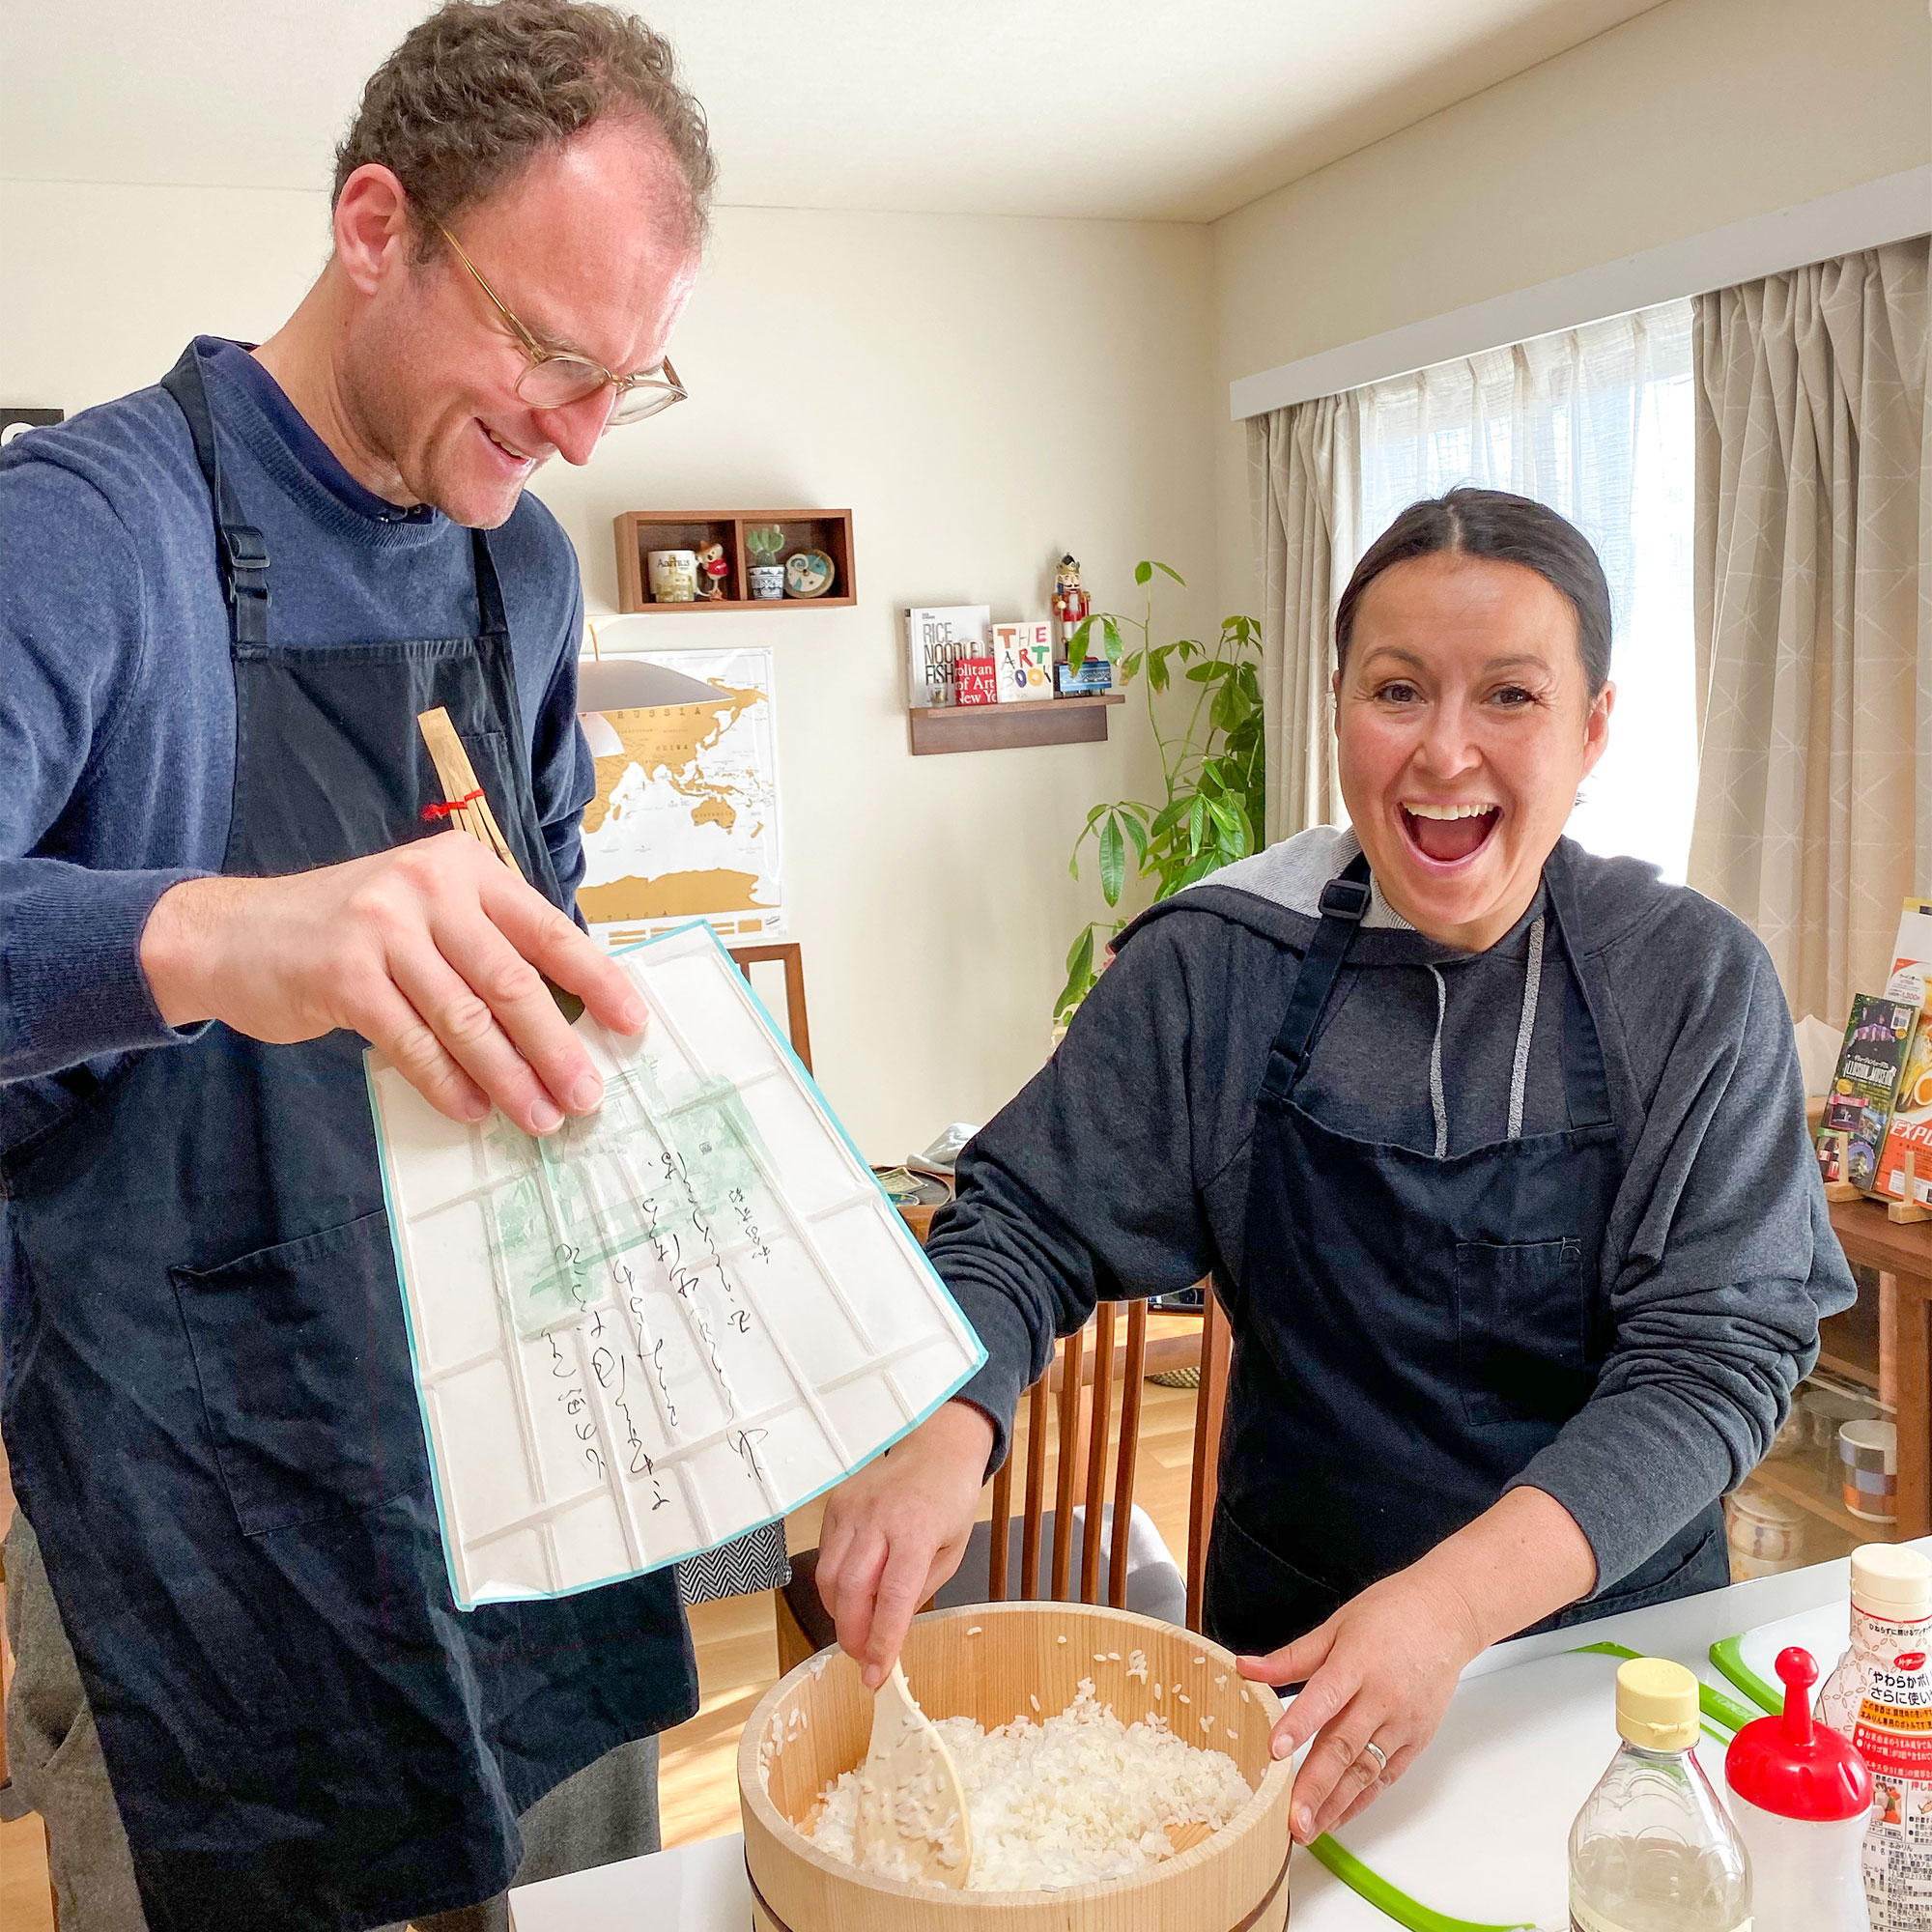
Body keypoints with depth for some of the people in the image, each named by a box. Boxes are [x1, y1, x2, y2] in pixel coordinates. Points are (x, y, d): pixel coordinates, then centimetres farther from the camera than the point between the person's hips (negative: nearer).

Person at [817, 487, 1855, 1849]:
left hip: (1620, 1621, 0)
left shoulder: (1697, 984, -11)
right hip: (1295, 1641, 0)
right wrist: (943, 1431, -28)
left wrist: (1455, 1600, -30)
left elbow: (1718, 1353, -16)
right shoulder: (1215, 970, -10)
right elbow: (1025, 1228, -6)